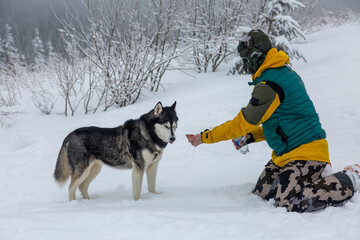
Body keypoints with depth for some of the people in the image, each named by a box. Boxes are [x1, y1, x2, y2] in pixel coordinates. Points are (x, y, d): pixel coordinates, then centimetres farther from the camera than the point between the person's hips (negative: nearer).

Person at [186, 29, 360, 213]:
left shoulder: (269, 85, -20)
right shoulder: (284, 72, 13)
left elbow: (244, 122, -16)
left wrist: (205, 137, -8)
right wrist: (251, 137, 12)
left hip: (305, 151, -10)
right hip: (286, 152, 10)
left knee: (288, 203, -19)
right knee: (261, 194, 5)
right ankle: (314, 178, 16)